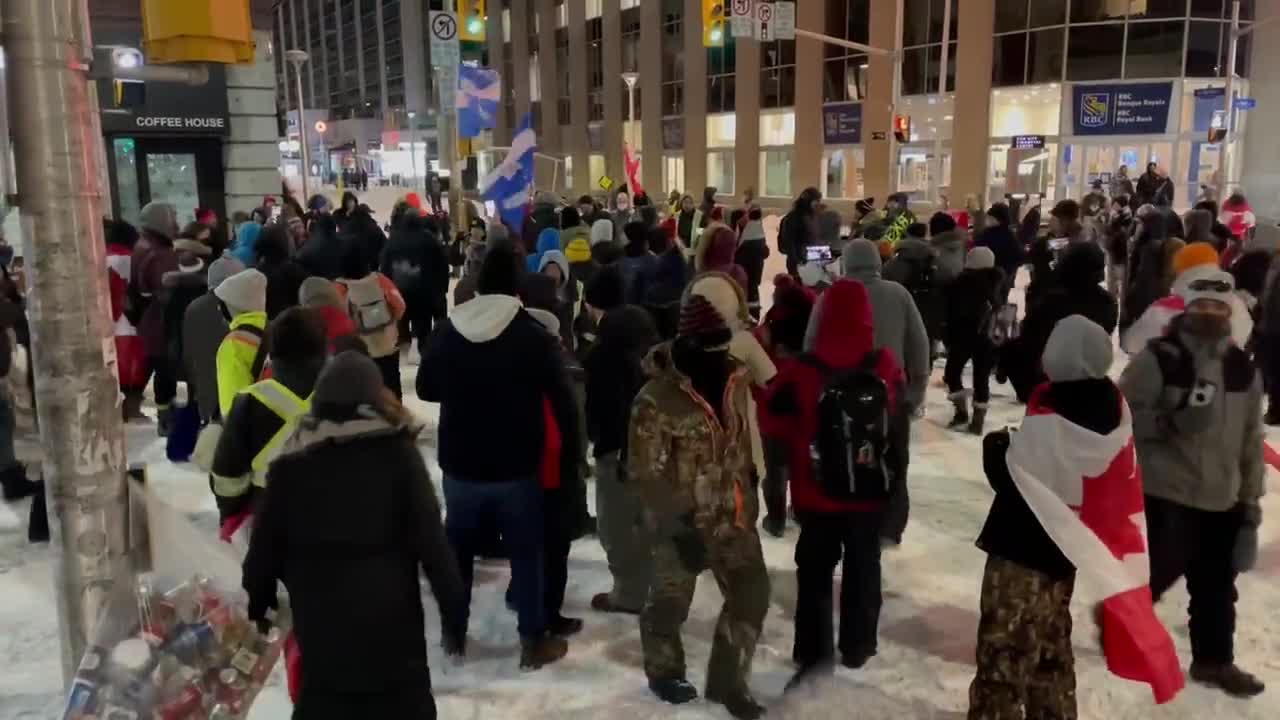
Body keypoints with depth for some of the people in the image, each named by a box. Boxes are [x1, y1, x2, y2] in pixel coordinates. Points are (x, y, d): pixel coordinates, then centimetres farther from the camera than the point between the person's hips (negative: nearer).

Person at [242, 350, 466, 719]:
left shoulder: (292, 462, 1)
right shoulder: (398, 451, -5)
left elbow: (266, 543, 5)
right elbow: (431, 537, -7)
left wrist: (256, 603, 19)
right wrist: (454, 609, -1)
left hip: (320, 619, 2)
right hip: (390, 616, -2)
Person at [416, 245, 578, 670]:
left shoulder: (446, 332, -2)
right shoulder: (533, 336, -12)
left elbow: (426, 389, 10)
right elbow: (562, 400, -10)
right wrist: (571, 450, 3)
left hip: (460, 465, 3)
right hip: (517, 467, -3)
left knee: (458, 548, 19)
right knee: (526, 552, 10)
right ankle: (533, 641, 16)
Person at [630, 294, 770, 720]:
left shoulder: (735, 380, -2)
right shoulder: (657, 397, -22)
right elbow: (645, 472, -20)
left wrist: (748, 498, 16)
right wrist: (679, 523, -21)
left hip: (733, 517, 5)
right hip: (681, 524, -5)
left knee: (752, 594, 9)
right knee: (671, 601, 13)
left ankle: (727, 679, 29)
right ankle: (663, 671, 42)